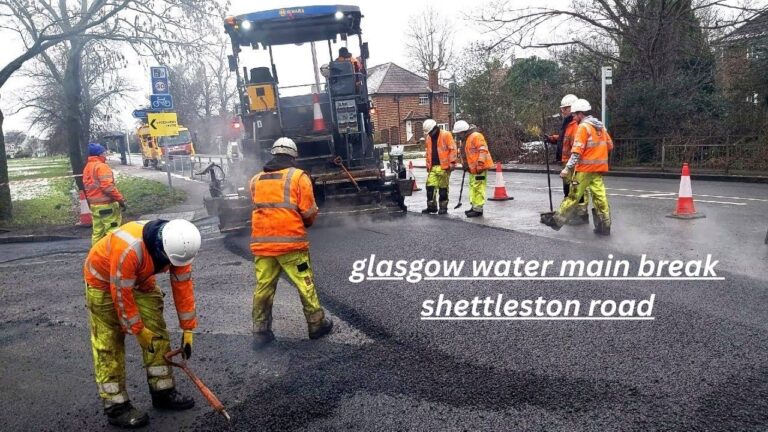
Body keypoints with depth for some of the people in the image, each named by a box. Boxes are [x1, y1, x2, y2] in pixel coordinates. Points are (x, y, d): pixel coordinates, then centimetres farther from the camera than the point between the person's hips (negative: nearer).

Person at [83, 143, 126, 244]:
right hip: (106, 204, -9)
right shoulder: (101, 166, -14)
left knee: (97, 232, 14)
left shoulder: (87, 167, 16)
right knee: (112, 231, -5)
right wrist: (120, 199, -18)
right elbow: (108, 186, -23)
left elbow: (87, 186, 20)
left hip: (94, 204, 9)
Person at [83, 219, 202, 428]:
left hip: (141, 279, 6)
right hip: (103, 279, -6)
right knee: (109, 343, -5)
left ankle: (163, 392, 15)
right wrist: (138, 330, -19)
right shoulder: (129, 248, -42)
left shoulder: (177, 246, -23)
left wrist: (188, 329, -9)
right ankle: (116, 406, 5)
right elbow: (121, 293, -31)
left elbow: (183, 286, -14)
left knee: (158, 332, 4)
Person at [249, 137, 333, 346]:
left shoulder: (256, 180, 10)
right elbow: (309, 212, -6)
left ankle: (260, 332, 16)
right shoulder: (298, 176, -3)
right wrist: (305, 223, 15)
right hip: (291, 242, -4)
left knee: (263, 288, 10)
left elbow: (260, 207, 12)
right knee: (305, 285, 9)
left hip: (261, 243, 4)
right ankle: (317, 325, 19)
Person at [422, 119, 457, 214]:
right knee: (430, 186, -1)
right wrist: (428, 164, 19)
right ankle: (431, 206, 8)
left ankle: (443, 207, 11)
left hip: (444, 167, -5)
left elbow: (452, 149, -10)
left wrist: (452, 162, -14)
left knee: (443, 188, 2)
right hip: (433, 167, 5)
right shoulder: (428, 137, 14)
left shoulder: (446, 135, -6)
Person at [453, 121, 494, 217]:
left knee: (478, 187, -9)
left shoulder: (476, 136, -15)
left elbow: (483, 150, -22)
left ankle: (478, 209, -6)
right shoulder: (466, 139, 17)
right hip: (472, 168, 11)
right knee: (473, 187, 16)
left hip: (479, 168, -10)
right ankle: (474, 206, 25)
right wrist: (464, 164, 25)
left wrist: (480, 164, -25)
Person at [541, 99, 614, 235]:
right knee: (600, 196, 7)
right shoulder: (600, 126, 13)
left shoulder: (583, 127, -11)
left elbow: (577, 151, -18)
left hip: (585, 169, -7)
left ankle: (557, 220, 3)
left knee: (573, 196, -3)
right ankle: (604, 226, 8)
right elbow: (610, 145, 20)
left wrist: (567, 168, -20)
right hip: (599, 168, 7)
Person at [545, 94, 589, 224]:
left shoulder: (576, 125, -19)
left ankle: (582, 215, 3)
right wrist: (552, 139, 10)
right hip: (567, 162, 11)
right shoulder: (567, 124, 16)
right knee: (568, 188, 18)